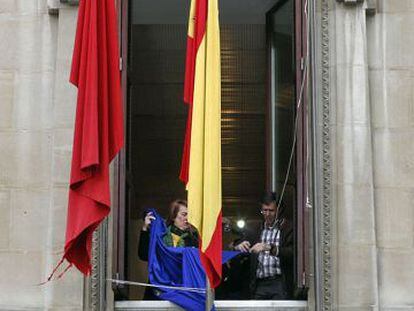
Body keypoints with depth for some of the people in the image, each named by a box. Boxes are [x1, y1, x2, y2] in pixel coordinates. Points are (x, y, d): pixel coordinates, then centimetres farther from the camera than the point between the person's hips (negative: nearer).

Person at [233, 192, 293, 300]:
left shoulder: (288, 228, 2)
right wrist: (239, 246, -3)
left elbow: (292, 253, -11)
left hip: (279, 283, -4)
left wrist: (269, 248, -22)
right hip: (260, 284, 4)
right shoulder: (258, 230, 20)